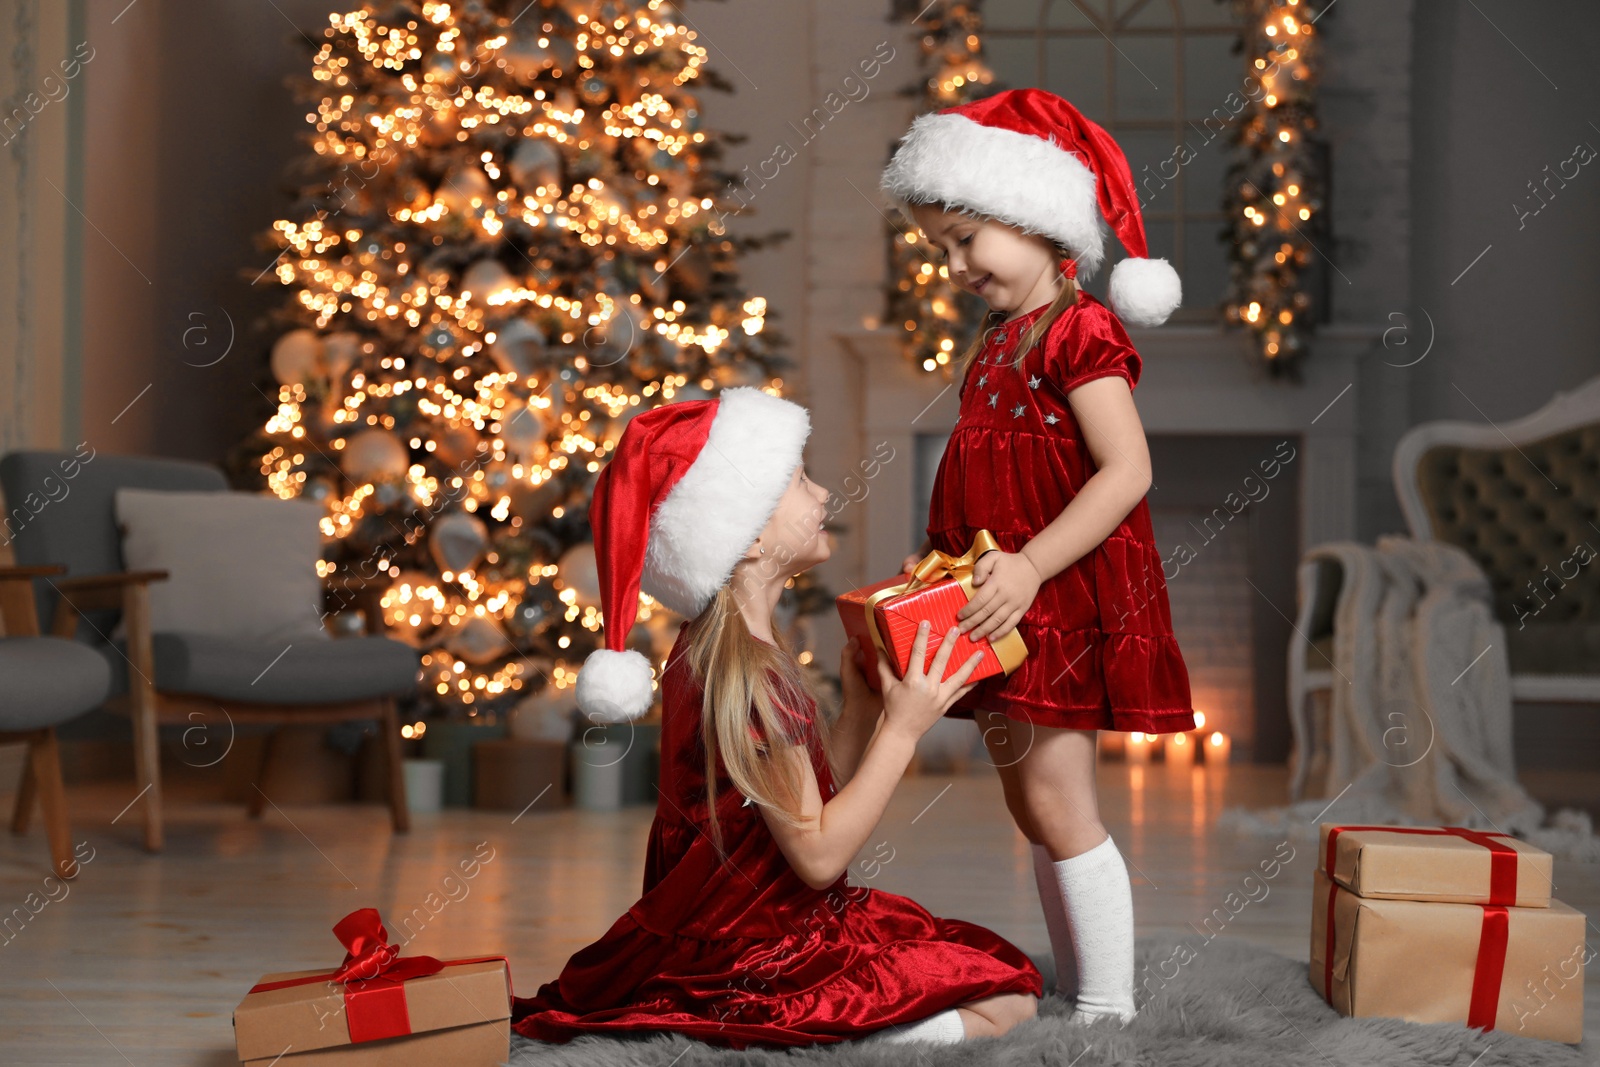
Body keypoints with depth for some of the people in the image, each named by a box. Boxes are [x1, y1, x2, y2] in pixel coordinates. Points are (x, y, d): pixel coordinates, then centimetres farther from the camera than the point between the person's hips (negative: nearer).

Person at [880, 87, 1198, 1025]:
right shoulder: (996, 342, 15)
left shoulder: (1080, 331, -12)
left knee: (1058, 805, -9)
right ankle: (1078, 992, 22)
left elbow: (1126, 471, -21)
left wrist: (1029, 566, -26)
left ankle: (1109, 1009, 0)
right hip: (1001, 613, 9)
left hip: (1067, 600, -9)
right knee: (1033, 808, 12)